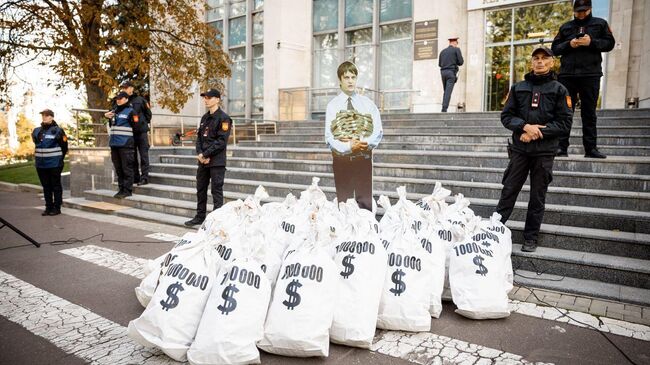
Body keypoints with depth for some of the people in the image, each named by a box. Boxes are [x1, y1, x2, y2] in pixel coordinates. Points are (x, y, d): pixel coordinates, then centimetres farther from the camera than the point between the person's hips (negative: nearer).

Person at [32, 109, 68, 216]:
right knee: (46, 187, 11)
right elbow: (37, 145, 23)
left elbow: (64, 147, -2)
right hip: (41, 164, 6)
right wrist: (38, 156, 17)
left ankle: (57, 207, 8)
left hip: (54, 164, -6)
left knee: (56, 186, 2)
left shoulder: (57, 131, -7)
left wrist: (59, 159, 4)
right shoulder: (36, 131, 10)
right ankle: (48, 207, 19)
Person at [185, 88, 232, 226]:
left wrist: (206, 154, -16)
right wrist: (200, 154, -4)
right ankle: (200, 216, 27)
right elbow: (199, 137, 14)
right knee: (201, 189, 15)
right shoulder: (204, 118, 16)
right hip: (203, 160, 8)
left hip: (217, 161, -8)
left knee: (216, 190, -3)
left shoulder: (223, 118, -9)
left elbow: (221, 141, -16)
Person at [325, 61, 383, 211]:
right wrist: (348, 147, -23)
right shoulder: (333, 105, 1)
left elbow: (378, 131, -1)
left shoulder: (367, 103, 7)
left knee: (366, 203, 2)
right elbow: (329, 137, -7)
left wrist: (363, 143, -19)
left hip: (364, 158, 1)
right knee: (343, 203, 5)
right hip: (341, 158, -1)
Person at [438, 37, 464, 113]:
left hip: (443, 72, 5)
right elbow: (461, 62, -3)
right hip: (451, 72, -5)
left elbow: (439, 64, 18)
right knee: (448, 92, -10)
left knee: (445, 91, 15)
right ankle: (444, 109, -19)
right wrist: (455, 62, 19)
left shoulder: (443, 51, 16)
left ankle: (444, 107, 10)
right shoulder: (456, 49, 1)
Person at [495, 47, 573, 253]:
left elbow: (564, 124, -2)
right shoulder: (518, 88, 9)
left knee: (537, 197, 6)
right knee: (508, 192, 0)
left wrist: (537, 132, -14)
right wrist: (525, 126, -13)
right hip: (519, 149, 1)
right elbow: (506, 116, 4)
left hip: (544, 152, -1)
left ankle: (531, 238, 17)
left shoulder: (559, 90, 4)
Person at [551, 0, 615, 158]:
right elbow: (555, 48, 12)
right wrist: (569, 44, -7)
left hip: (591, 74, -1)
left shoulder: (600, 24, 12)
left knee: (589, 112, 3)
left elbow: (609, 43, 5)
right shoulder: (566, 27, 16)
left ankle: (591, 148, 6)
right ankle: (562, 146, 0)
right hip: (567, 74, 1)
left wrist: (591, 42, -11)